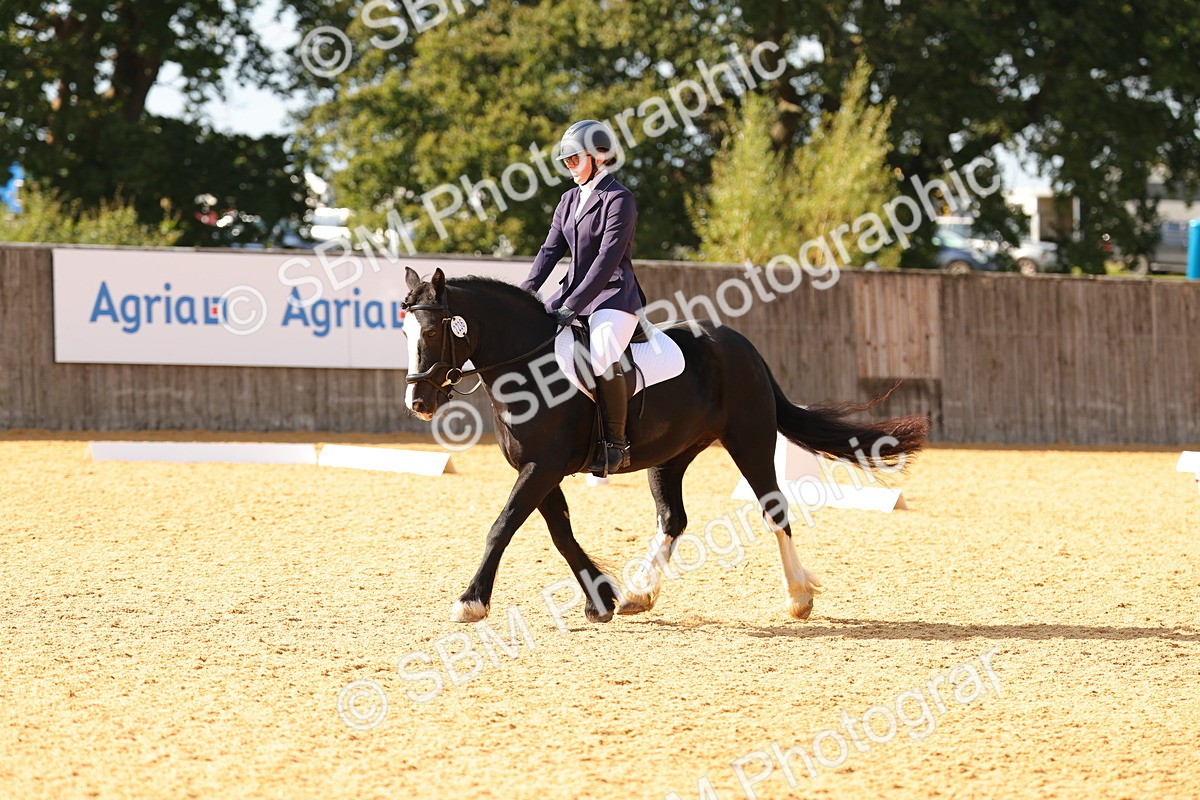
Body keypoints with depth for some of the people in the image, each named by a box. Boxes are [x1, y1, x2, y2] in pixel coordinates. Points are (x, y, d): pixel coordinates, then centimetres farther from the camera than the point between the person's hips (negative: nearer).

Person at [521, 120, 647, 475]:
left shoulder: (619, 199, -11)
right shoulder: (569, 200, 14)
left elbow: (608, 259, -19)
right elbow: (551, 249, 11)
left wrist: (572, 306, -23)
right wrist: (527, 289, -6)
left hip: (614, 294, -9)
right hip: (575, 289, 9)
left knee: (602, 357, -34)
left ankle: (616, 444, -23)